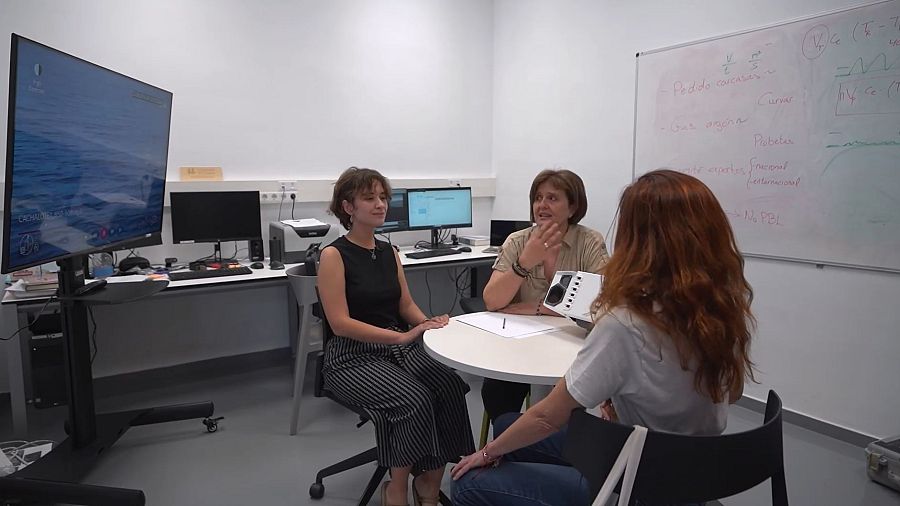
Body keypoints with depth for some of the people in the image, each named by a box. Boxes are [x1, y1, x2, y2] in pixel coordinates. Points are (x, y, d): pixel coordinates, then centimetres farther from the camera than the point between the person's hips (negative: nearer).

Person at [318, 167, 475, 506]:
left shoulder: (389, 252, 11)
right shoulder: (334, 254, -9)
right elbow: (341, 324, -16)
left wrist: (428, 324, -9)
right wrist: (403, 336, -24)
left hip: (399, 348, 6)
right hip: (352, 357, -5)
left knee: (449, 386, -22)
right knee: (414, 399, -30)